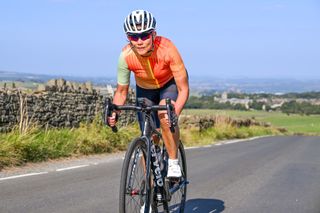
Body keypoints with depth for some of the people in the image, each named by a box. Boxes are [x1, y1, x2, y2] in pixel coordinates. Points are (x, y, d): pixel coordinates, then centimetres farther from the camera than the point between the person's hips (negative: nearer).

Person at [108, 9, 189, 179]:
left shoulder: (167, 49, -37)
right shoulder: (126, 56, -30)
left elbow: (183, 90, -33)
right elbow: (121, 92, -14)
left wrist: (174, 113, -50)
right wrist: (114, 113, -32)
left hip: (170, 83, -3)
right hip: (145, 89, 3)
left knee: (165, 114, -34)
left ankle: (173, 163, -17)